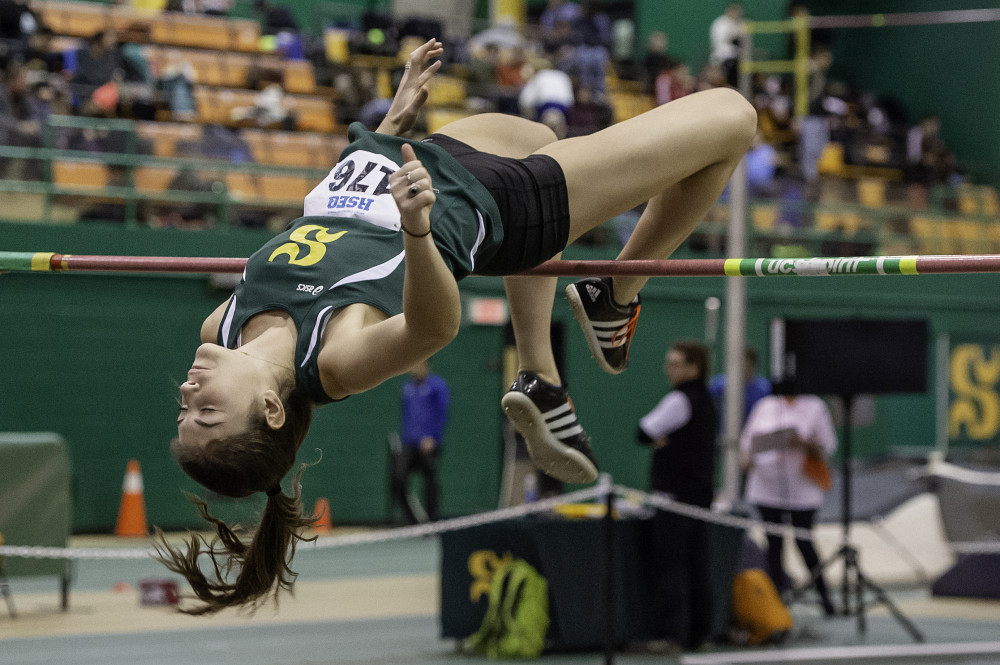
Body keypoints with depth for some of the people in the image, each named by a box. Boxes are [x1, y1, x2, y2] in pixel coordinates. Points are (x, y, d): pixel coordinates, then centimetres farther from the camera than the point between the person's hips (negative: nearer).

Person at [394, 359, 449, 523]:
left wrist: (432, 438, -14)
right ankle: (412, 520, -1)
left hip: (428, 444, -5)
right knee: (398, 478, -10)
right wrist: (403, 438, 16)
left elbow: (442, 414, -7)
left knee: (430, 483, -1)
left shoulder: (437, 385, -2)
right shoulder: (408, 387, 16)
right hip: (409, 445, 5)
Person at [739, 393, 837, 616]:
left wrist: (804, 443, -19)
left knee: (804, 543, -4)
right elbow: (748, 438, 14)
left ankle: (824, 597, 9)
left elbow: (828, 446, 0)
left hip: (802, 490, -3)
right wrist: (746, 457, -7)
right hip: (767, 487, 3)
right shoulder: (765, 406, 11)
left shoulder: (814, 407, 1)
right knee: (773, 543, 3)